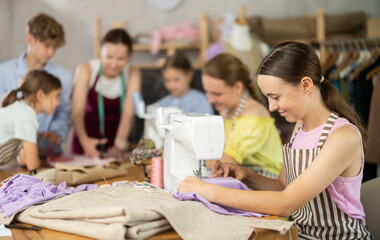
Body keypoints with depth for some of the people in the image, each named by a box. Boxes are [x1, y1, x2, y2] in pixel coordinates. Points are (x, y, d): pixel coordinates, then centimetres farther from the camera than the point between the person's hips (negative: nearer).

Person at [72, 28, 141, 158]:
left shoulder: (132, 74, -8)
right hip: (87, 141, -1)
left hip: (114, 143, 1)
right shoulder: (86, 70, -11)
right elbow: (78, 111, -19)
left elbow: (128, 113, -16)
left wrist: (119, 145, -33)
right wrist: (85, 140, -38)